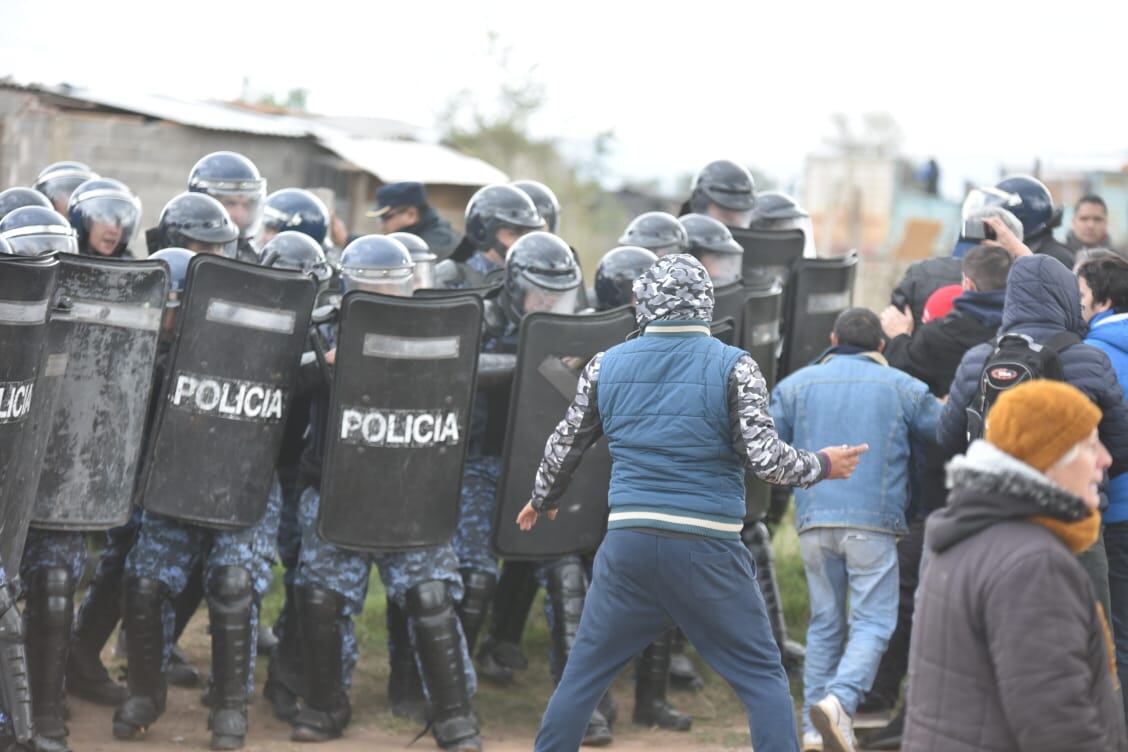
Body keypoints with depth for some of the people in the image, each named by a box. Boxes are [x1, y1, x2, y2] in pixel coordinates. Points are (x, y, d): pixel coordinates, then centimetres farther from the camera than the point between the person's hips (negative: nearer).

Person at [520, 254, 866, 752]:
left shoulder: (606, 366, 7)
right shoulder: (733, 366, -4)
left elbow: (564, 448, 18)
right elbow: (765, 457, -8)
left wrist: (541, 500, 36)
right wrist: (822, 466, 11)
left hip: (628, 542, 3)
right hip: (707, 548, -3)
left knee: (583, 673, 14)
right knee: (762, 678, 5)